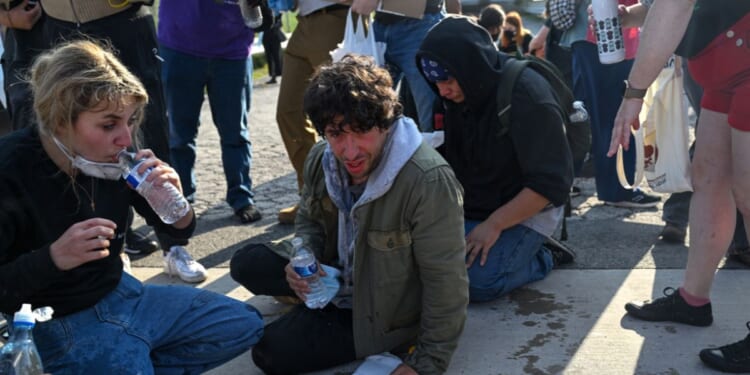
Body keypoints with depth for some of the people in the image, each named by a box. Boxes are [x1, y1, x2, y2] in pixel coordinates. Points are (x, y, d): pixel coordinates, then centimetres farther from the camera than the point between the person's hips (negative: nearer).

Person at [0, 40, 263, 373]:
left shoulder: (115, 158, -10)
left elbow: (179, 229, 1)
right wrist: (53, 257, -34)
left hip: (120, 295, 6)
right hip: (59, 325, -6)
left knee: (245, 324, 8)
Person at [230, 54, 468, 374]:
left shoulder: (428, 182, -34)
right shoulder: (321, 159, -11)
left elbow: (446, 284, -28)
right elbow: (309, 220, 9)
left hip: (383, 311, -6)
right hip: (340, 273, 7)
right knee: (245, 265, 0)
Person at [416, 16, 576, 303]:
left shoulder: (527, 96, -22)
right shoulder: (454, 96, -2)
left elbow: (552, 182, -22)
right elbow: (447, 160, 9)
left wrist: (494, 224, -24)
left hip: (525, 211, -7)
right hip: (468, 208, 7)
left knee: (476, 282, -27)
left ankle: (542, 259, 2)